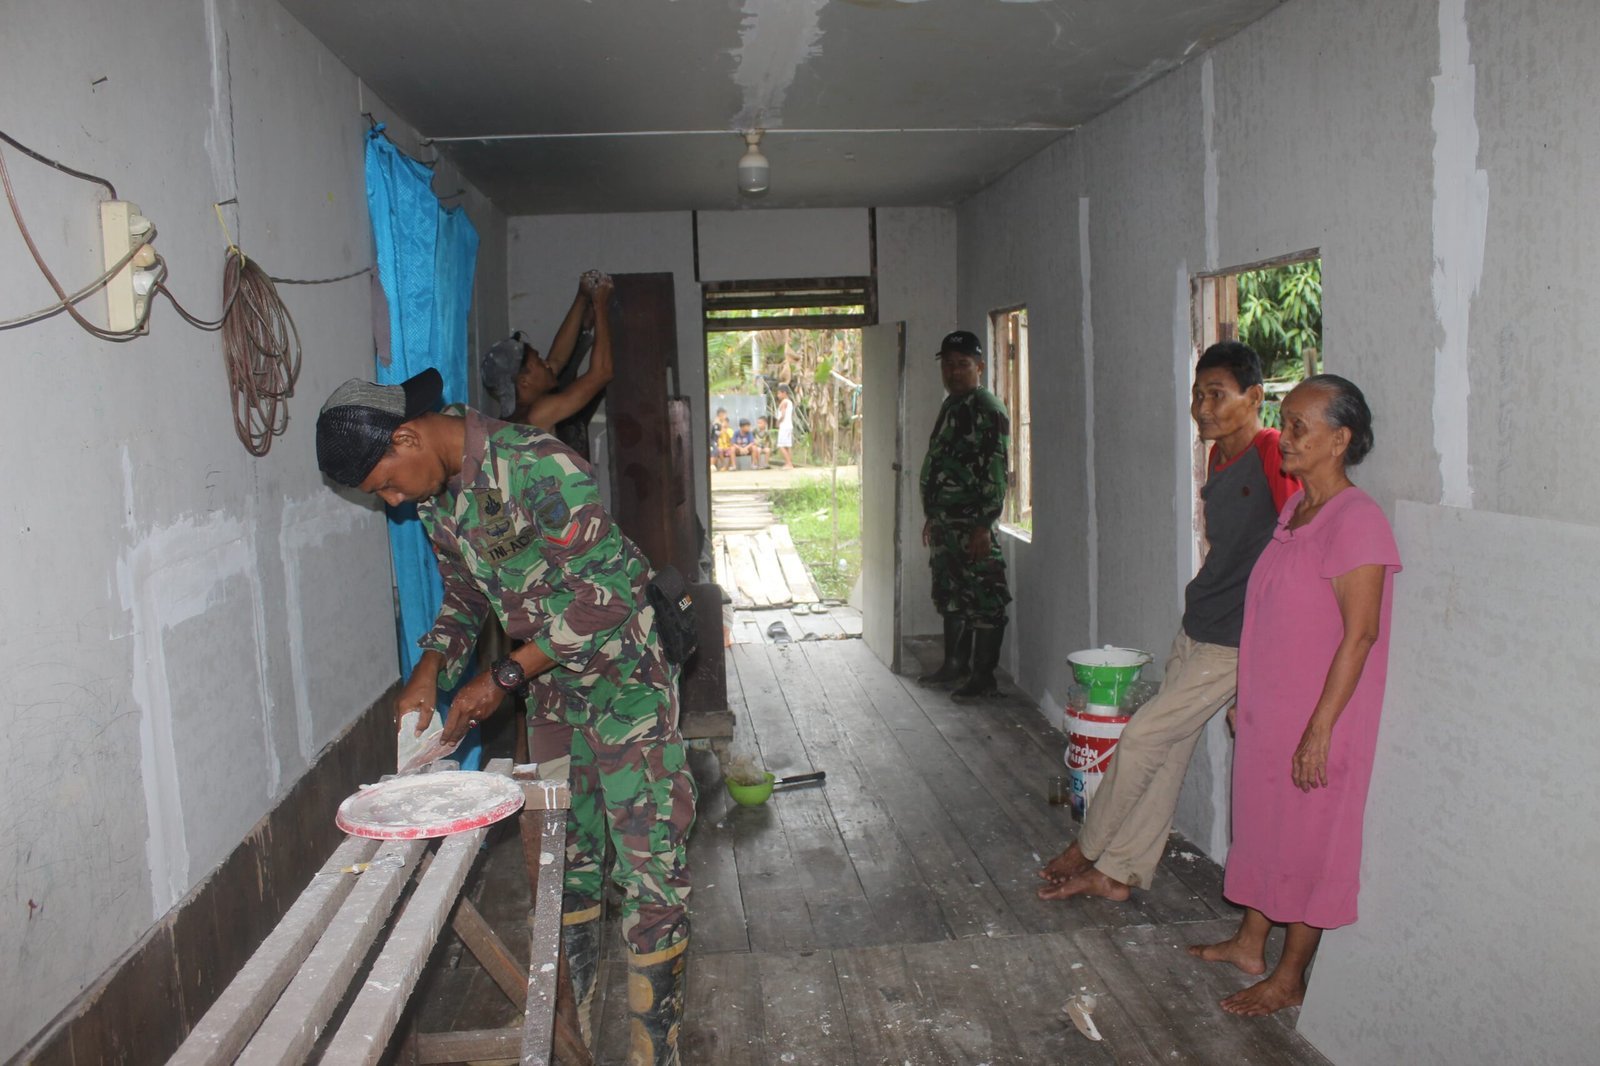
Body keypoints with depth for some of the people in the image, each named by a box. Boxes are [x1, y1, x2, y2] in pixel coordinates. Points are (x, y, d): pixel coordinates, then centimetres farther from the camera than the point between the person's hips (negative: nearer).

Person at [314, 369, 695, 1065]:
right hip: (552, 698, 8)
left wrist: (504, 678, -20)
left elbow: (604, 596, -25)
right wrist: (430, 669, -3)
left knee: (649, 870, -3)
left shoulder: (539, 466, -26)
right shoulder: (436, 497, 2)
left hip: (624, 685, -8)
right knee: (571, 858, 17)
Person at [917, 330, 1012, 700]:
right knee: (950, 596, 18)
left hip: (972, 524, -10)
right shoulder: (951, 406, 17)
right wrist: (932, 518, 22)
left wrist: (984, 525, -22)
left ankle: (983, 676, 4)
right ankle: (954, 664, 30)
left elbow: (995, 471, -18)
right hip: (946, 521, 10)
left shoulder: (987, 409, -12)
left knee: (983, 600, -2)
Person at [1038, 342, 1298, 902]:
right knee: (1168, 750, 13)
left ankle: (1088, 848, 19)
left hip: (1234, 642, -8)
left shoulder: (1273, 453, -18)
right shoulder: (1218, 455, 9)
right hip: (1194, 628, 8)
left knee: (1143, 737, -2)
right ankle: (1118, 872, 22)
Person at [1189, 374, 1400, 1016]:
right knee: (1263, 824, 19)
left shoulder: (1356, 520, -19)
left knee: (1309, 841, 6)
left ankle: (1290, 978, 21)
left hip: (1317, 722, -8)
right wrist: (1246, 700, 17)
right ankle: (1249, 943, 37)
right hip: (1267, 713, 8)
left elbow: (1359, 634, -22)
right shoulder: (1294, 510, 7)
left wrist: (1319, 731, -22)